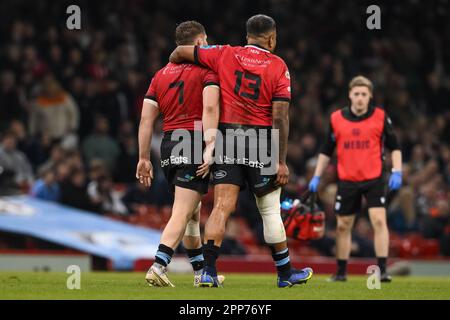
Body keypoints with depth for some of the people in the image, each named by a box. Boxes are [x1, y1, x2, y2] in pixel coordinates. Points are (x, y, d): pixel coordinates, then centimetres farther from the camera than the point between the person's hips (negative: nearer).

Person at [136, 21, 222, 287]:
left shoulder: (161, 74, 16)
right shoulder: (206, 70, -1)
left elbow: (146, 118, 10)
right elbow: (210, 108, -17)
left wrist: (144, 158, 13)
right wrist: (210, 148, -22)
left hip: (169, 146, 6)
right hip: (194, 145, -6)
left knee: (193, 213, 19)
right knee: (183, 213, -10)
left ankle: (201, 272, 26)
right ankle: (159, 267, -24)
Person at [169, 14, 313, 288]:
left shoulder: (225, 55, 3)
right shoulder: (278, 67, -3)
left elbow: (181, 52, 11)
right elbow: (280, 117, -8)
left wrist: (171, 66, 34)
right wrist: (281, 161, -6)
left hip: (227, 139, 2)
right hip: (260, 141, -2)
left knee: (222, 207, 0)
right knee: (270, 210, 8)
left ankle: (209, 270, -11)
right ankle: (285, 273, 20)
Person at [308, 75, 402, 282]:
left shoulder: (380, 117, -2)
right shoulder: (337, 119, 2)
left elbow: (394, 147, 5)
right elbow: (326, 150, 12)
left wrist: (397, 172, -7)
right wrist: (316, 177, 8)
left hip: (374, 179, -2)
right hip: (347, 180, 2)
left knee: (379, 220, -16)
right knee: (343, 226, 8)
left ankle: (382, 270, -15)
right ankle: (341, 272, 21)